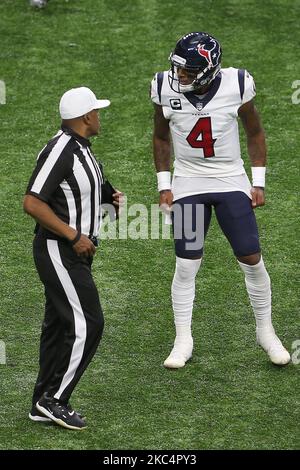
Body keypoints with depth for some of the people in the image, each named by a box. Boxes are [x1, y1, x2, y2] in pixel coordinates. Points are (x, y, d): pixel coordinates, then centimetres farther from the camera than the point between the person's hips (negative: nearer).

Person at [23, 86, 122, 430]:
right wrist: (75, 236, -22)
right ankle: (54, 398, -1)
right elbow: (32, 203, -23)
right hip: (59, 251, -10)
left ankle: (43, 405, 19)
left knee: (60, 325, 13)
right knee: (86, 325, -10)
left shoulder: (81, 149, 12)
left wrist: (108, 200, 8)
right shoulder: (59, 151, -20)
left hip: (76, 251, 10)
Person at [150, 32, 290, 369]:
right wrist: (164, 185, 1)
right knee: (186, 266, 0)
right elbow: (161, 139, 5)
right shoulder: (166, 88, -12)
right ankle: (183, 342, 14)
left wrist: (258, 183, -1)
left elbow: (255, 134, 1)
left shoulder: (237, 86, -15)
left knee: (252, 260, 0)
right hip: (188, 185, 0)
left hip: (232, 182, 0)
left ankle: (265, 332, 19)